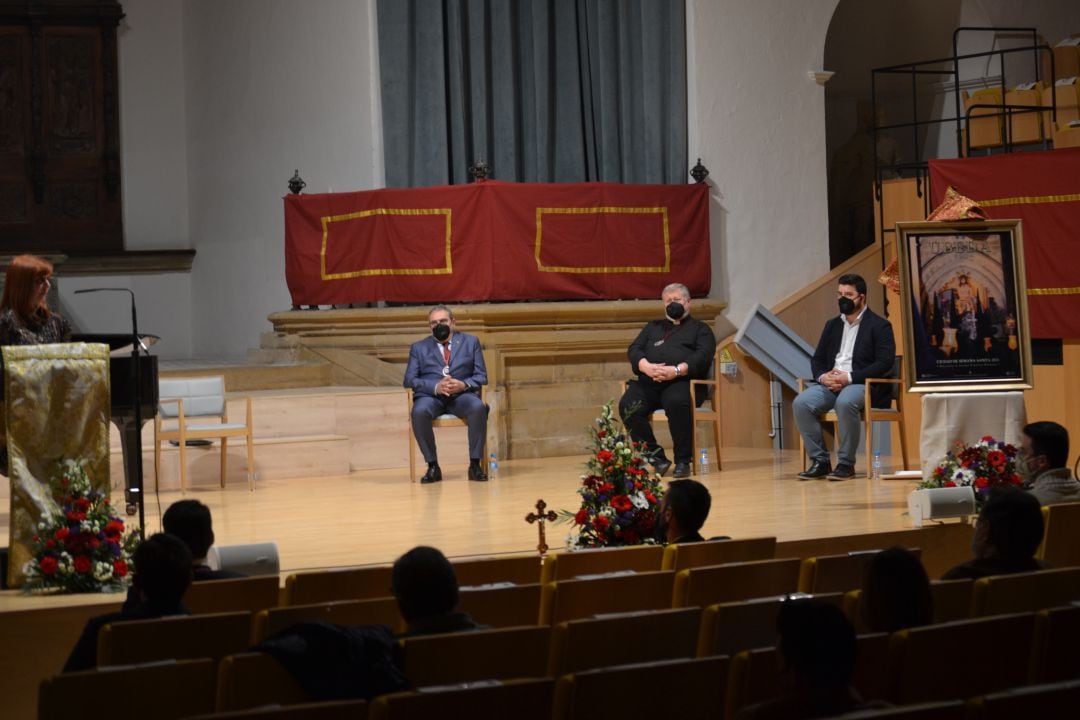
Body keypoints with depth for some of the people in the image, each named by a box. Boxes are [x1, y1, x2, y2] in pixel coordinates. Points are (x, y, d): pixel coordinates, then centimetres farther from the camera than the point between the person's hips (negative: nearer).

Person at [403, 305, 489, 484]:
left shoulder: (470, 342, 18)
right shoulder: (419, 348, 18)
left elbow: (481, 376, 11)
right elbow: (409, 379, 6)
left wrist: (463, 384, -12)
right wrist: (436, 387, -13)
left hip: (461, 395, 0)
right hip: (431, 396, 0)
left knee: (479, 407, -34)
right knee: (419, 412, -35)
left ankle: (475, 464, -25)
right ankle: (432, 466, -24)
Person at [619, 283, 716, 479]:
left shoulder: (699, 328, 20)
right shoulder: (653, 327, 32)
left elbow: (703, 356, 1)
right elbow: (634, 349, 17)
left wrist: (676, 370, -16)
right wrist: (647, 367, -7)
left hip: (681, 382, -4)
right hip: (648, 382, 4)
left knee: (677, 403, -39)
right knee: (627, 406, -28)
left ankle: (683, 461, -28)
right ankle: (656, 456, -22)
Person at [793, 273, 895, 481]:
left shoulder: (879, 326, 3)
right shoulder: (832, 325, 22)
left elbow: (885, 363, -8)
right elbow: (817, 359, 20)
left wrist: (849, 377, -17)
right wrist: (823, 376, -6)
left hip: (863, 384, -5)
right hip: (831, 383, 6)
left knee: (845, 402, -39)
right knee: (801, 403, -23)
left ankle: (846, 464, -27)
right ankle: (820, 461, -16)